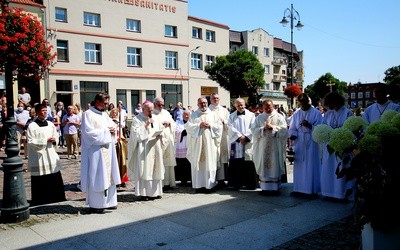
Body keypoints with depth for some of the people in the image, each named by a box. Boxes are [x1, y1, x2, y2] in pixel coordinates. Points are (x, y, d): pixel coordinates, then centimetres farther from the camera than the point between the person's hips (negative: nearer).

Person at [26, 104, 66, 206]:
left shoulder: (50, 124, 9)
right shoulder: (32, 126, -6)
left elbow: (56, 137, 17)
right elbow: (31, 142, -11)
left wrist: (54, 140, -6)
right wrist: (46, 140, -16)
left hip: (51, 156, 5)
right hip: (38, 157, -5)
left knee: (55, 180, 8)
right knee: (40, 182, 0)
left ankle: (56, 199, 19)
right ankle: (39, 201, 11)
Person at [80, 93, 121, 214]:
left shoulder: (104, 114, 15)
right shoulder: (88, 114, -8)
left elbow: (113, 126, 20)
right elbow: (89, 132, -17)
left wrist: (112, 129, -4)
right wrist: (105, 130, -11)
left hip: (107, 149, 8)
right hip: (95, 151, -8)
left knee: (108, 175, 10)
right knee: (97, 177, -4)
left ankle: (108, 201, 18)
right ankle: (95, 205, 6)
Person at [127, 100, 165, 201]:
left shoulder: (155, 119, 14)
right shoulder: (137, 119, -2)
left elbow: (162, 129, 19)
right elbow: (136, 133, -12)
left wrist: (160, 135, -1)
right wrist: (145, 125, -18)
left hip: (155, 149, 5)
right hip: (143, 149, -5)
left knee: (155, 170, 7)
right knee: (143, 170, -7)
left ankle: (155, 192, 14)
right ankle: (143, 193, -2)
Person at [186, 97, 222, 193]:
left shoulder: (213, 114, 13)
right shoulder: (193, 115, 11)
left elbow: (219, 126, 6)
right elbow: (188, 126, 0)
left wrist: (210, 125, -9)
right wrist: (199, 125, -11)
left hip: (210, 143, 0)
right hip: (197, 143, 0)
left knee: (210, 163, -2)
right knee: (198, 163, -2)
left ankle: (210, 184, 3)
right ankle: (199, 185, 3)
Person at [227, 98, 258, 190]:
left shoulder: (251, 115, 9)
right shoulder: (232, 116, 11)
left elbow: (252, 128, 0)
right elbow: (231, 128, 0)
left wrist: (246, 137, -12)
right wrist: (239, 137, -12)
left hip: (248, 142, -1)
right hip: (236, 143, 1)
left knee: (248, 164, -2)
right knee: (236, 164, -1)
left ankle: (250, 183, 5)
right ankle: (236, 183, 7)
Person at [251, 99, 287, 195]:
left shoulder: (279, 117, 7)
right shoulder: (259, 118, 11)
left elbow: (284, 130, -4)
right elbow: (254, 130, 1)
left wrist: (272, 127, -13)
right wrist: (263, 128, -13)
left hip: (275, 146, -1)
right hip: (263, 146, 1)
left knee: (275, 166, -1)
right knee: (264, 166, 0)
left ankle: (275, 188, 6)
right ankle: (265, 188, 6)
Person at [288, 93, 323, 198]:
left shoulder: (316, 113, -2)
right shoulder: (297, 113, 10)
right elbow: (292, 128, 9)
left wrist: (310, 125, -21)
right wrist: (292, 135, -11)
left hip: (311, 143, -4)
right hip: (299, 143, 4)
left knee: (311, 166, -2)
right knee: (299, 166, 7)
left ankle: (312, 190, 6)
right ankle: (299, 188, 16)